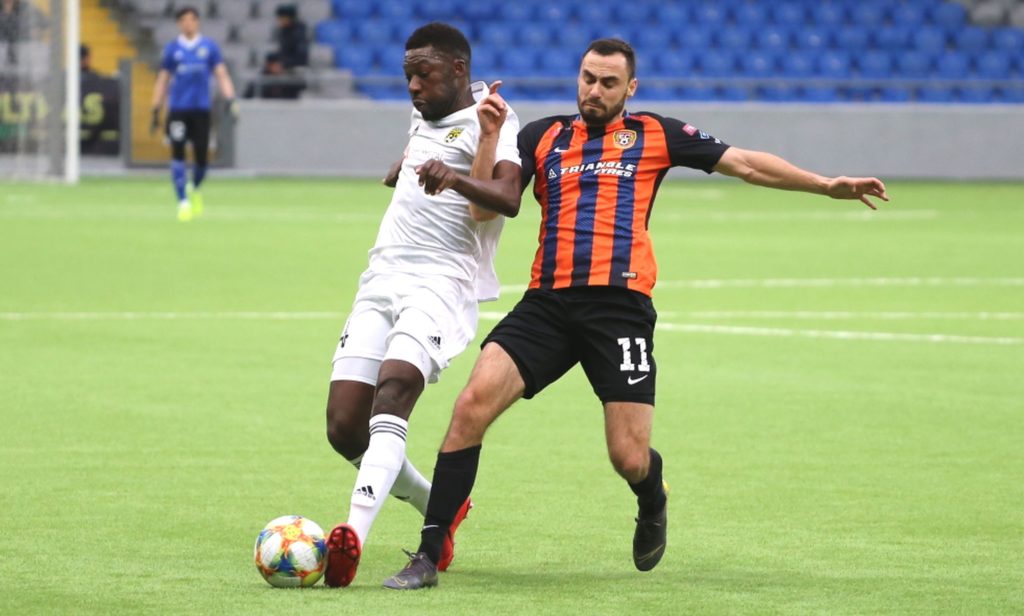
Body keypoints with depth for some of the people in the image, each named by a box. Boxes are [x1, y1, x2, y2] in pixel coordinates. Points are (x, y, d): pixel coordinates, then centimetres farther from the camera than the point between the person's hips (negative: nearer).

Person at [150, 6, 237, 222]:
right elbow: (162, 81, 11)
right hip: (177, 109, 0)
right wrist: (156, 112, 8)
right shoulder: (172, 49, 6)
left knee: (201, 156, 1)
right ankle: (183, 201, -6)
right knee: (177, 154, -10)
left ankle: (195, 189, 31)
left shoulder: (209, 47, 6)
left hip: (201, 109, 0)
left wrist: (229, 99, -10)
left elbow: (221, 75, 5)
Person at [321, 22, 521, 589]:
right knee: (344, 430, -3)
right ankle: (438, 508, 22)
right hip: (381, 280, 8)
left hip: (442, 282, -8)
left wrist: (489, 134, -28)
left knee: (393, 392, -32)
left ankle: (354, 535, -46)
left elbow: (485, 207, -21)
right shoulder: (424, 116, 21)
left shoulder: (493, 124, -5)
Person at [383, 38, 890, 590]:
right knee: (474, 402, -18)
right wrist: (454, 180, -17)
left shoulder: (654, 134, 13)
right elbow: (503, 197, 3)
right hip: (547, 302, 2)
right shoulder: (542, 136, 17)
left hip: (619, 306, -2)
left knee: (630, 458, -7)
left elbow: (745, 164, 13)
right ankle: (428, 555, -13)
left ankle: (653, 505, 33)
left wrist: (828, 186, 8)